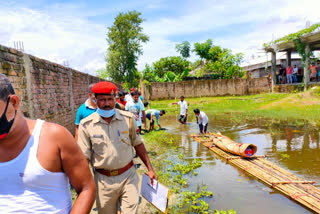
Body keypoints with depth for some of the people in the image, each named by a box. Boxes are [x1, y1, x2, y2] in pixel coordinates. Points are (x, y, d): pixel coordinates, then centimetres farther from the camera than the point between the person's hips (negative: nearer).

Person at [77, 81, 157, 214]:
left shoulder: (128, 119, -5)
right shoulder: (86, 125, -8)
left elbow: (138, 144, 6)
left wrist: (150, 169, 7)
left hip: (128, 176, 0)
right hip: (103, 180, 0)